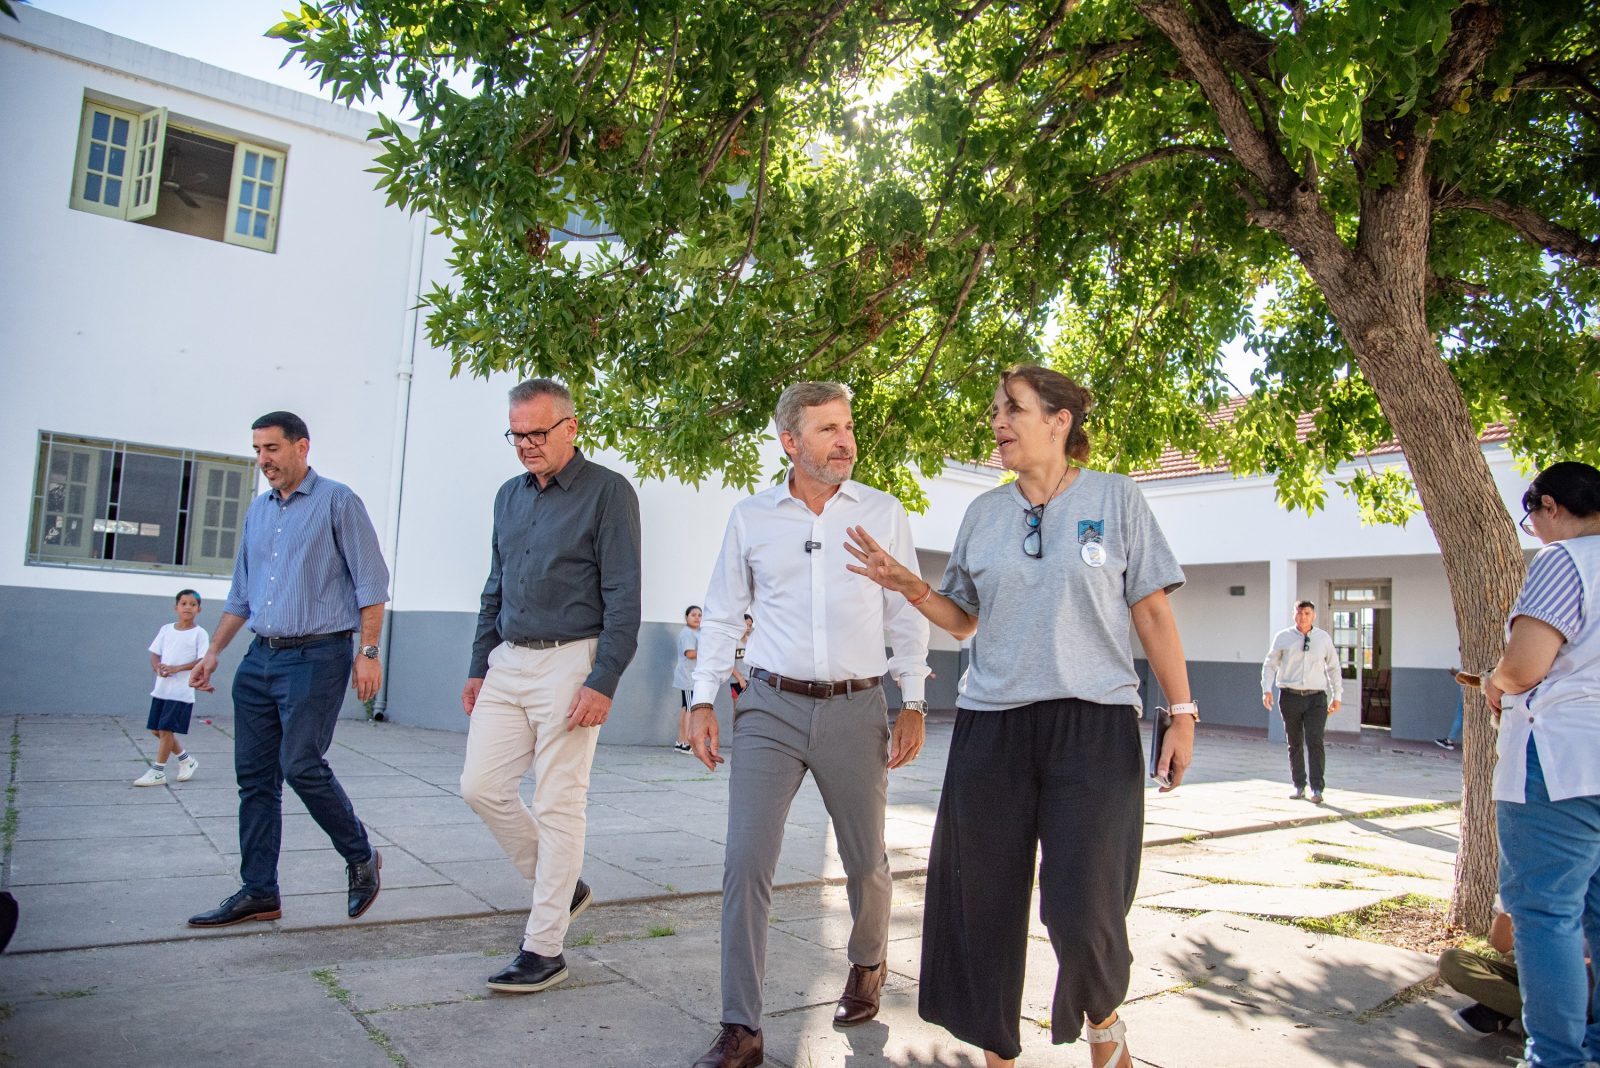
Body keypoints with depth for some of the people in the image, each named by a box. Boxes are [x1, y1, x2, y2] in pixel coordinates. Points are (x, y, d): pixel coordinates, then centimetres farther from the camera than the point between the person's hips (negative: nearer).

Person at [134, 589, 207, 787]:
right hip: (161, 688, 6)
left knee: (166, 729, -6)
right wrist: (158, 667, -10)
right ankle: (186, 760, 26)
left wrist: (177, 668, -20)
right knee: (156, 730, 10)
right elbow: (154, 654, 11)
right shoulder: (166, 629, 10)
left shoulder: (199, 633, -5)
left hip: (181, 690, -6)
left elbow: (202, 661, -12)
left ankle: (158, 772, 6)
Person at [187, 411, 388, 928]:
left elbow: (370, 581, -8)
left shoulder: (337, 502, -3)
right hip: (260, 658, 7)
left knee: (301, 764, -13)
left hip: (316, 656, -7)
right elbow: (241, 593, 24)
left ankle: (361, 857, 8)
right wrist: (214, 650, 18)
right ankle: (258, 893, 15)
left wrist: (369, 652, -15)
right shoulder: (258, 510, 18)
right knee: (254, 776, 6)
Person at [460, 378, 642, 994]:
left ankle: (543, 950, 10)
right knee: (481, 786, 6)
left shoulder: (607, 493, -7)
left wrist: (602, 683, -18)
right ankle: (560, 887, 26)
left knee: (558, 807, -1)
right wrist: (478, 668, 17)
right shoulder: (510, 496, 14)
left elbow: (623, 598, -12)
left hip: (569, 664, -7)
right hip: (507, 663, 7)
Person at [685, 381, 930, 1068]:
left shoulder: (884, 514, 3)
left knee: (866, 862, 12)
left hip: (857, 709, 0)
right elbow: (722, 615, 10)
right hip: (771, 708, 0)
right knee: (745, 863, -7)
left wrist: (913, 702, 0)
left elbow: (907, 616, 6)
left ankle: (867, 966, 43)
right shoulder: (750, 517, 4)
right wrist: (703, 700, 3)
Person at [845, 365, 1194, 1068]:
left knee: (1081, 905, -6)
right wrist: (909, 586, -2)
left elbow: (1152, 614, 3)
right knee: (984, 901, 6)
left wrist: (1182, 714, -2)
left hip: (1094, 725, -3)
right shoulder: (983, 513, 10)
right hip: (991, 726, 3)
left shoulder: (1115, 498, 2)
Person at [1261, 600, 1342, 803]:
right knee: (1294, 744, 8)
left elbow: (1333, 667, 16)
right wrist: (1266, 690, -7)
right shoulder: (1283, 637, 4)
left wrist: (1336, 696, 14)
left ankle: (1317, 789, -11)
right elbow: (1270, 664, 5)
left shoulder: (1324, 638, 7)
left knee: (1314, 742, -13)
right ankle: (1299, 786, 19)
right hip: (1290, 696, 1)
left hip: (1316, 697, -1)